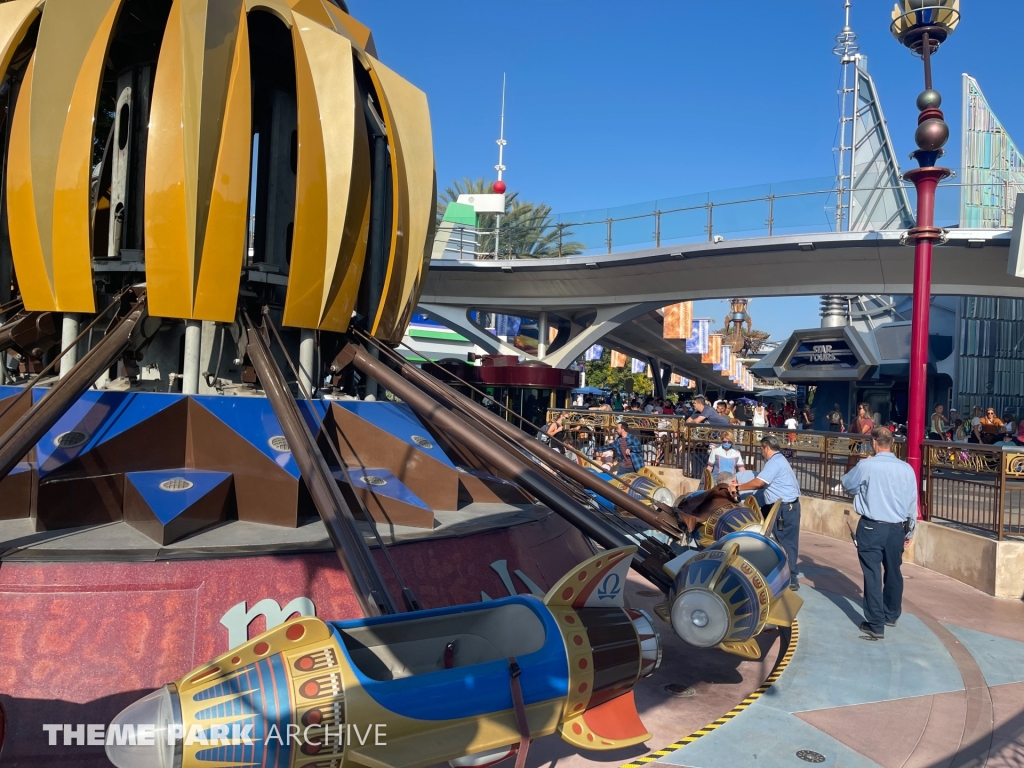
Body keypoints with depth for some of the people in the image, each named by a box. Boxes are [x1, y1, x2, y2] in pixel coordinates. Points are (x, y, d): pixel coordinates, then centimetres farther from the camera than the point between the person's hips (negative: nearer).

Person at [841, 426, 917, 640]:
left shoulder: (866, 466, -11)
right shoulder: (906, 468, -2)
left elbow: (847, 483, 6)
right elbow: (913, 502, 5)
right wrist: (909, 531, 17)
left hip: (871, 528, -4)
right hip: (897, 528, 4)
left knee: (873, 575, 1)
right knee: (893, 572, 19)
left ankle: (876, 625, 2)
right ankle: (891, 615, 37)